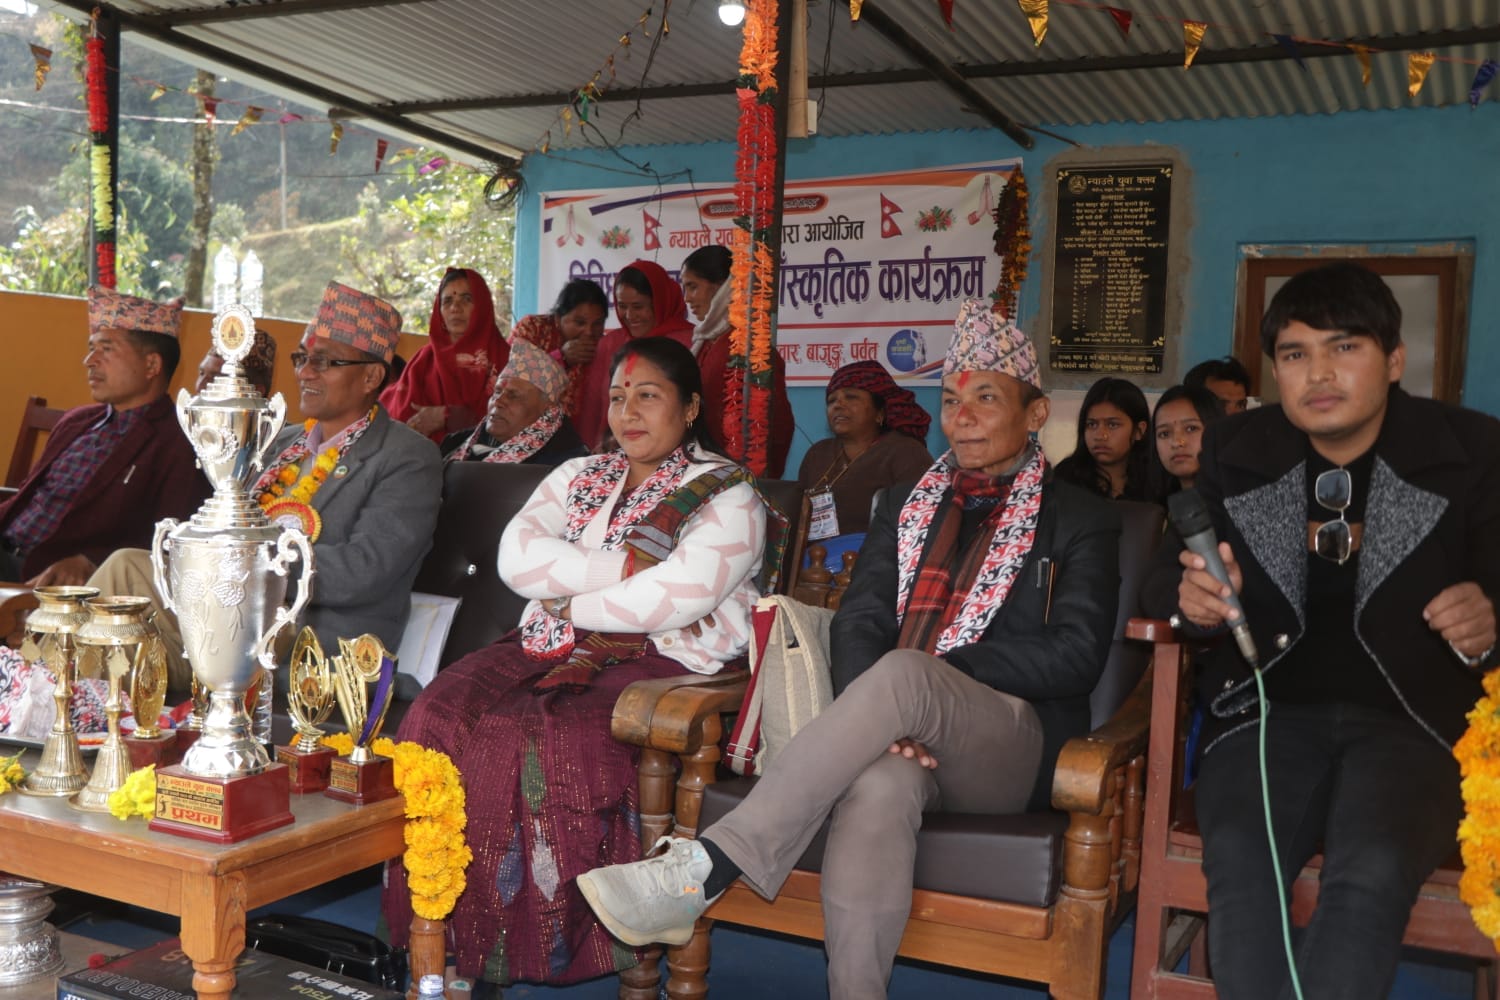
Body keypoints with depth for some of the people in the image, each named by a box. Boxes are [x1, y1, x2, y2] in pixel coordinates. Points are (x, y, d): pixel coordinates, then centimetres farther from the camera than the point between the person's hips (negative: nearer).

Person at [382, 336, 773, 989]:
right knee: (441, 715, -21)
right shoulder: (577, 477, 20)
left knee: (547, 739, -32)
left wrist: (567, 597, -3)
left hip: (658, 665, -5)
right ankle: (439, 931, -13)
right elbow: (517, 556, 1)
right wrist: (624, 567, -8)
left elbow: (671, 600, -14)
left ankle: (539, 945, -16)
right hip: (552, 652, 6)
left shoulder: (727, 496, 3)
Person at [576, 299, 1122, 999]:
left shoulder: (1082, 521, 10)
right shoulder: (904, 506, 20)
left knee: (901, 673, -36)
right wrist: (878, 715, -16)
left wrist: (940, 670, -14)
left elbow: (1076, 657, -3)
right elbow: (859, 621, 7)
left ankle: (703, 870, -41)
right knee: (876, 787, -37)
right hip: (906, 732, 3)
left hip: (1013, 747, -2)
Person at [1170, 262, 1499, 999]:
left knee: (1373, 873, -31)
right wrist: (1196, 600, -7)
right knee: (1239, 856, -29)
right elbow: (1187, 580, 17)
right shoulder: (1234, 453, 9)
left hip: (1414, 722, -1)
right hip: (1269, 712, 2)